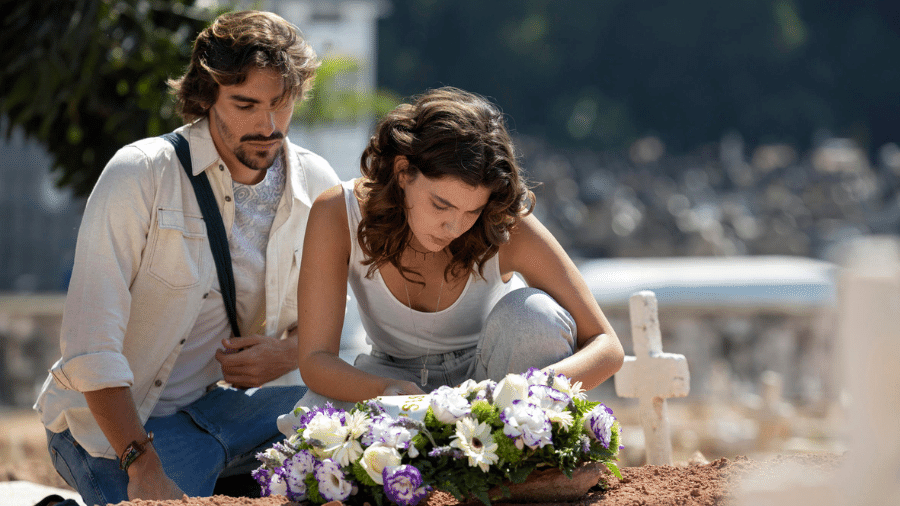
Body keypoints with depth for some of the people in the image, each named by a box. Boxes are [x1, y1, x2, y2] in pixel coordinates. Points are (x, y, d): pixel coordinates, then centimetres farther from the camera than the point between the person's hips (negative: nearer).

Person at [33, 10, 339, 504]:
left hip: (217, 406, 5)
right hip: (110, 418, -5)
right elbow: (90, 341, -20)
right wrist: (143, 464, -29)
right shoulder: (139, 176, -15)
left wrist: (289, 353, -11)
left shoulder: (317, 186, 0)